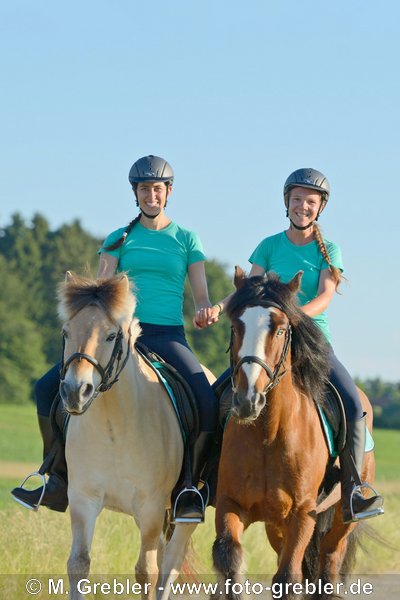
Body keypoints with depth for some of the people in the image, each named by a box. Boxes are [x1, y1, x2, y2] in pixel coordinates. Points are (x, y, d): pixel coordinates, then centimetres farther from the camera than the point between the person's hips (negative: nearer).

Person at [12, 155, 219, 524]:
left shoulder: (186, 240, 10)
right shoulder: (120, 240, 13)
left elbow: (202, 296, 6)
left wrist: (207, 311, -16)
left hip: (168, 336, -2)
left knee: (208, 403, -29)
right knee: (49, 388, -13)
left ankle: (191, 489, -13)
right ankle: (59, 482, -5)